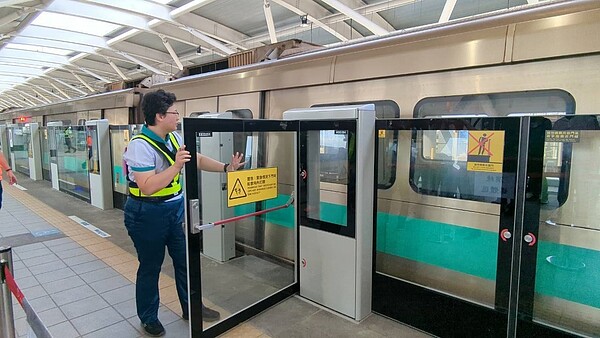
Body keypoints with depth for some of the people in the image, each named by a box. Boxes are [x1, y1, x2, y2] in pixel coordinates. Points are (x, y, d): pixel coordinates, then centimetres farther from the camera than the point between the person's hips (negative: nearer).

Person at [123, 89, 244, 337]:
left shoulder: (173, 138, 2)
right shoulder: (140, 145, -22)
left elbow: (198, 159, 9)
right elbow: (147, 187, -29)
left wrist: (226, 167, 0)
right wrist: (176, 166, -34)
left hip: (175, 211, 7)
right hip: (148, 215, -7)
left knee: (184, 260, 15)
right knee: (150, 267, 10)